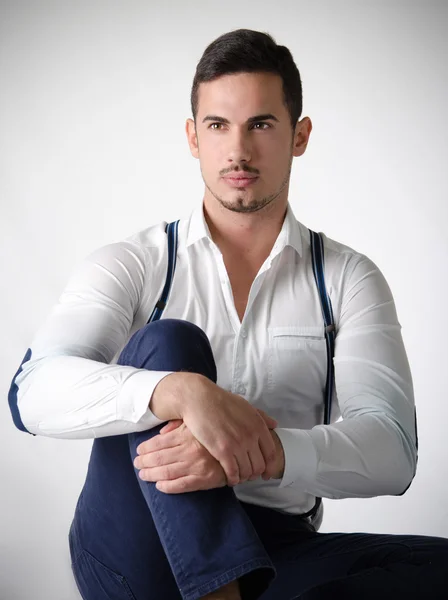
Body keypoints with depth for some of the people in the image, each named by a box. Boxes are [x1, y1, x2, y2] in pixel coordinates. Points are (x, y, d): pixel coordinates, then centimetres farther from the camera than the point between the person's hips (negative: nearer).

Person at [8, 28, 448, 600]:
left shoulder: (348, 279, 6)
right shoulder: (130, 266, 3)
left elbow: (391, 450, -8)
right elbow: (33, 391, -14)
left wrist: (262, 454, -29)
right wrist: (183, 392, -33)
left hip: (272, 552, 2)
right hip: (134, 553, -1)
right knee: (168, 342, -26)